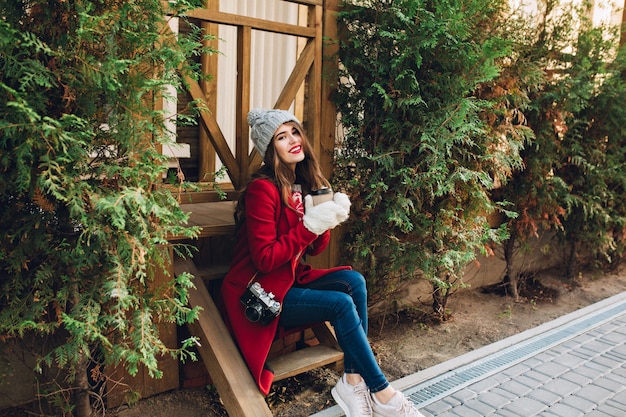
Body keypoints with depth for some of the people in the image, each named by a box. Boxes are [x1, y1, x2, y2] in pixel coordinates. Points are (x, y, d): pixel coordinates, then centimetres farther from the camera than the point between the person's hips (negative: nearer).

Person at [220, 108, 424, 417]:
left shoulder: (303, 183, 6)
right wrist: (310, 225, -23)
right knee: (341, 304, -22)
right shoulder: (263, 188, -18)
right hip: (262, 294, -7)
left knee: (354, 281, -15)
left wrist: (328, 221, -11)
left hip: (292, 279, 8)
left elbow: (314, 249, 9)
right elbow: (265, 259, -22)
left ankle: (352, 381, -13)